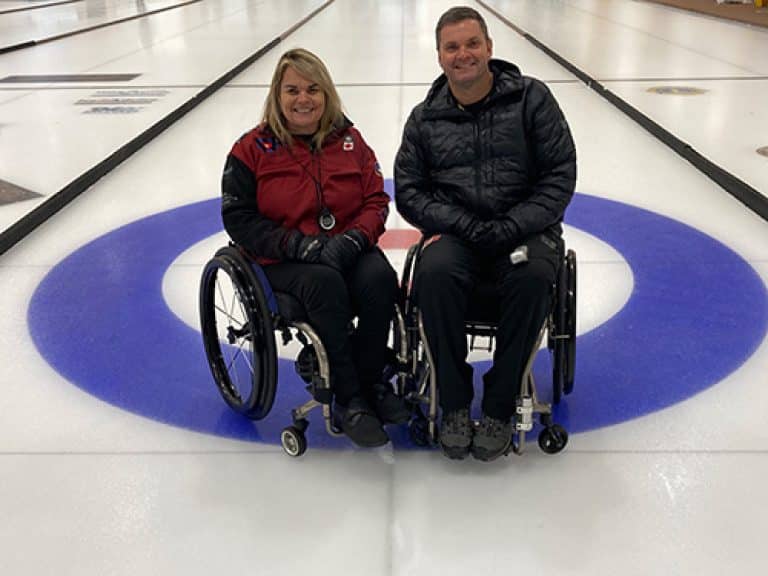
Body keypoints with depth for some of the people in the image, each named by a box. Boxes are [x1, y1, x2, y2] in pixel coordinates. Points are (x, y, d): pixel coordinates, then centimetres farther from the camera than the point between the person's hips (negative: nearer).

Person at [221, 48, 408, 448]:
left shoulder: (348, 140, 9)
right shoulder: (253, 149, 0)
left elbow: (376, 200, 8)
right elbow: (239, 218, -4)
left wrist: (354, 238, -14)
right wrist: (299, 245, -18)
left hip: (347, 248, 3)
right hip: (283, 261, -2)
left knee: (379, 277, -29)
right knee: (325, 282, -34)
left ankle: (370, 383, -11)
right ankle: (348, 400, -23)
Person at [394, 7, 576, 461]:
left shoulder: (530, 98, 2)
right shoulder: (426, 117, 7)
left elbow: (560, 175, -2)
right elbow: (409, 192, 4)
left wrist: (510, 228, -14)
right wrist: (467, 226, -12)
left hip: (524, 230, -1)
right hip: (457, 233, 1)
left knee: (532, 277, -34)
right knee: (434, 273, -32)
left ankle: (500, 407, -17)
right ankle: (454, 404, -16)